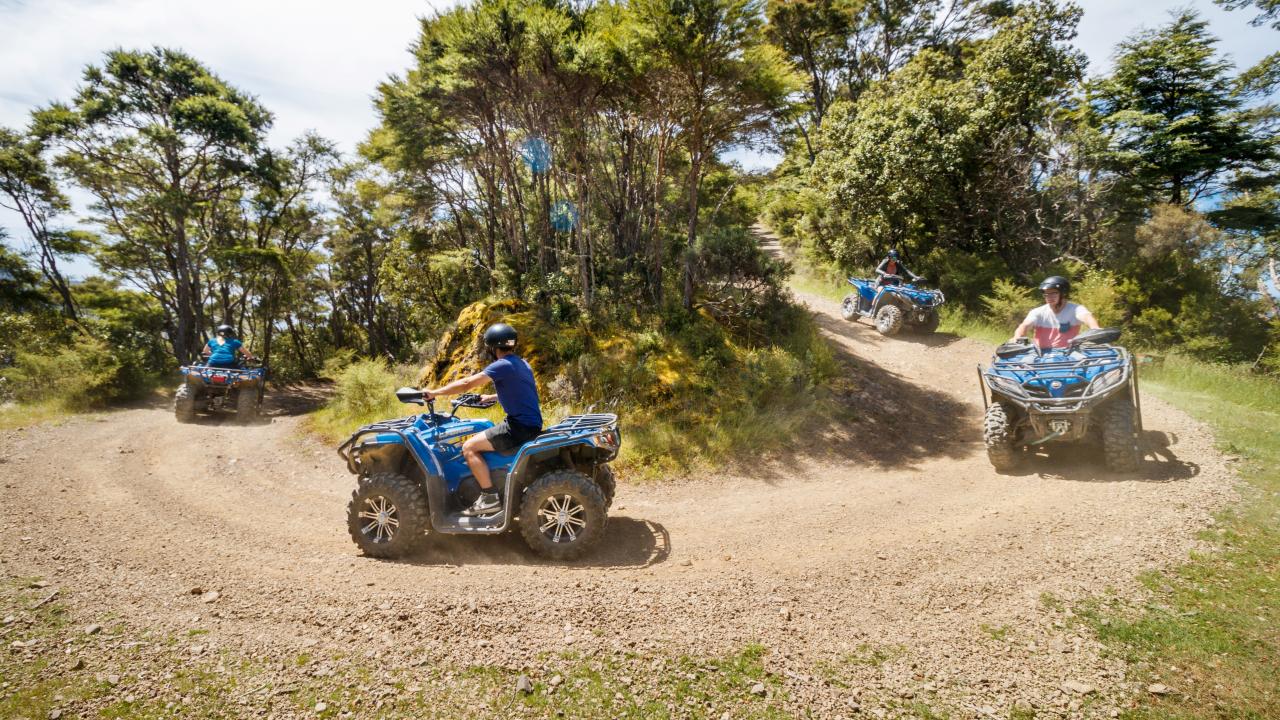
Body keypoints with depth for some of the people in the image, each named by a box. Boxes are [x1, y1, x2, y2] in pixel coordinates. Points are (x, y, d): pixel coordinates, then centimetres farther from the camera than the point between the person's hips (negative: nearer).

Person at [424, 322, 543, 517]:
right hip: (530, 423, 10)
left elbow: (466, 384, -13)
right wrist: (491, 397, 32)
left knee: (469, 448, -8)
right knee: (479, 441, 25)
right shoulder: (520, 363, 15)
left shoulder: (502, 365, -14)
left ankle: (490, 498, -4)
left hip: (521, 426, -10)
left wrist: (434, 393, -4)